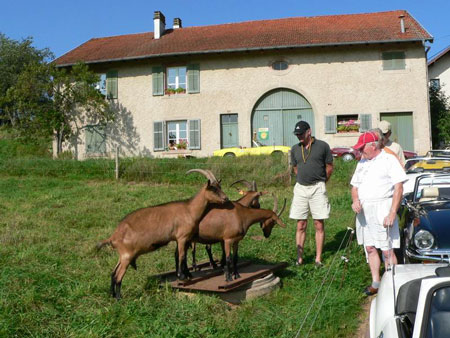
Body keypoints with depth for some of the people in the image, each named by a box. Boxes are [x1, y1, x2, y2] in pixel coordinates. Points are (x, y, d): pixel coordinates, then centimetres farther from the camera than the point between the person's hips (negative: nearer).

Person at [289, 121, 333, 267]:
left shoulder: (322, 146, -3)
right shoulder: (295, 149, 8)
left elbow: (330, 167, 5)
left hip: (317, 188, -3)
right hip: (300, 188, 3)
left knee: (319, 225, 0)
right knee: (301, 225, 3)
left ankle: (318, 258, 6)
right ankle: (299, 258, 7)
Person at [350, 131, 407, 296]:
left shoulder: (389, 160, -4)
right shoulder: (362, 163, 18)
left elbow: (399, 187, -10)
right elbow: (355, 186, 21)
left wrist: (392, 213, -16)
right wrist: (355, 200, -1)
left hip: (382, 208, -7)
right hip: (363, 210, 7)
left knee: (387, 250, -5)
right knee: (370, 248, 10)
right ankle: (375, 283, 21)